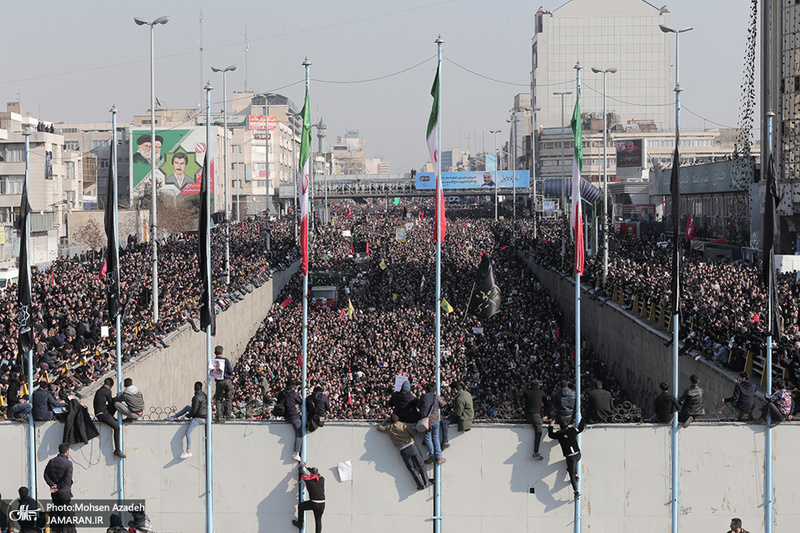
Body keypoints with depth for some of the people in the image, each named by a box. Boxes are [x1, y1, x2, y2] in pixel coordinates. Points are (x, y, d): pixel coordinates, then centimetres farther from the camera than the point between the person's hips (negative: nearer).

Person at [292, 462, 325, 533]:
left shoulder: (309, 480, -6)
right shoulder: (322, 480, 6)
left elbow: (302, 474, 13)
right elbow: (317, 474, 28)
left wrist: (300, 466, 34)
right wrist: (308, 467, 39)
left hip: (314, 504, -4)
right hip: (322, 504, 4)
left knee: (300, 506, 22)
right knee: (318, 521, 14)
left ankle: (300, 524, 28)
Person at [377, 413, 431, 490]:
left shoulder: (389, 428, 5)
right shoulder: (403, 425, 2)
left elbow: (379, 428, 17)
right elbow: (414, 432, -2)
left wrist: (385, 422, 27)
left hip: (404, 451, 0)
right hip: (412, 447, 0)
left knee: (412, 469, 6)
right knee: (420, 465, 11)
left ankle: (421, 485, 3)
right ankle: (426, 482, 10)